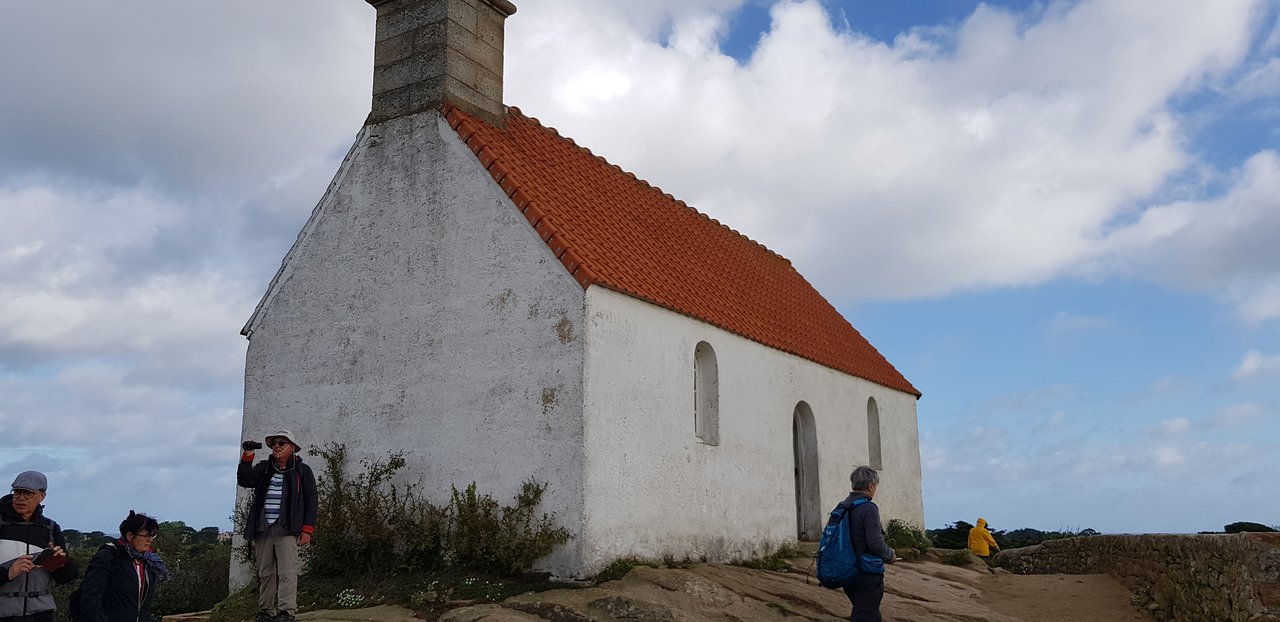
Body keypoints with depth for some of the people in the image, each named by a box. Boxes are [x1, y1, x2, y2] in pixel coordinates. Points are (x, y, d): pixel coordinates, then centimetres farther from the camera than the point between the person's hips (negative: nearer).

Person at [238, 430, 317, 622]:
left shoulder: (302, 471, 8)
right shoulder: (264, 468, 19)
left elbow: (310, 501, 3)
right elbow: (244, 480, 1)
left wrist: (307, 529, -6)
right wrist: (248, 455, -7)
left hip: (287, 530, -4)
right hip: (262, 530, 4)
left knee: (287, 573, -13)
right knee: (265, 574, 5)